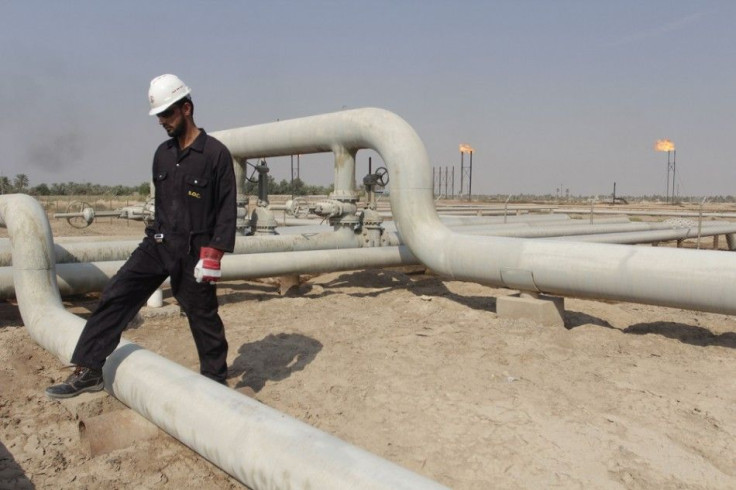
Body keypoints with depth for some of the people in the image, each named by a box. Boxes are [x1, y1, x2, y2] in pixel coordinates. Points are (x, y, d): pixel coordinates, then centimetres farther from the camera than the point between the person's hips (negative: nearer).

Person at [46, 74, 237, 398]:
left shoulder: (215, 153, -10)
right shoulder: (162, 154, 10)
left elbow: (227, 209, -12)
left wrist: (212, 255, -16)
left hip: (193, 251, -6)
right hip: (158, 245, 6)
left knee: (203, 317, 4)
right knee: (114, 296, -2)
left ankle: (216, 381, 22)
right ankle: (88, 371, 7)